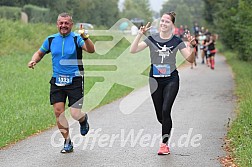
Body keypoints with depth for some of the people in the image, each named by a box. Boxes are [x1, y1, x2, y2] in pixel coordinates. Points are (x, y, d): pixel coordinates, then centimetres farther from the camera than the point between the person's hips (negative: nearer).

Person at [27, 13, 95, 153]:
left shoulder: (77, 38, -6)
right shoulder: (51, 40, 7)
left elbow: (91, 50, -23)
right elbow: (40, 53, 22)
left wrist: (85, 37, -41)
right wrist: (33, 61, 0)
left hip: (75, 80, -4)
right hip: (57, 80, 4)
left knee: (75, 114, -9)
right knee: (59, 112, -4)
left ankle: (84, 119, 30)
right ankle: (67, 142, 14)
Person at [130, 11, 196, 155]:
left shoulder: (177, 41, -2)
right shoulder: (152, 39, -1)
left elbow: (190, 59, -4)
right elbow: (133, 50, -9)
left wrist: (192, 46, -21)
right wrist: (140, 35, -21)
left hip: (171, 80, -2)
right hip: (155, 80, 2)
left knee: (165, 110, -16)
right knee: (160, 115, 6)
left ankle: (165, 143, -6)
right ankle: (168, 129, 39)